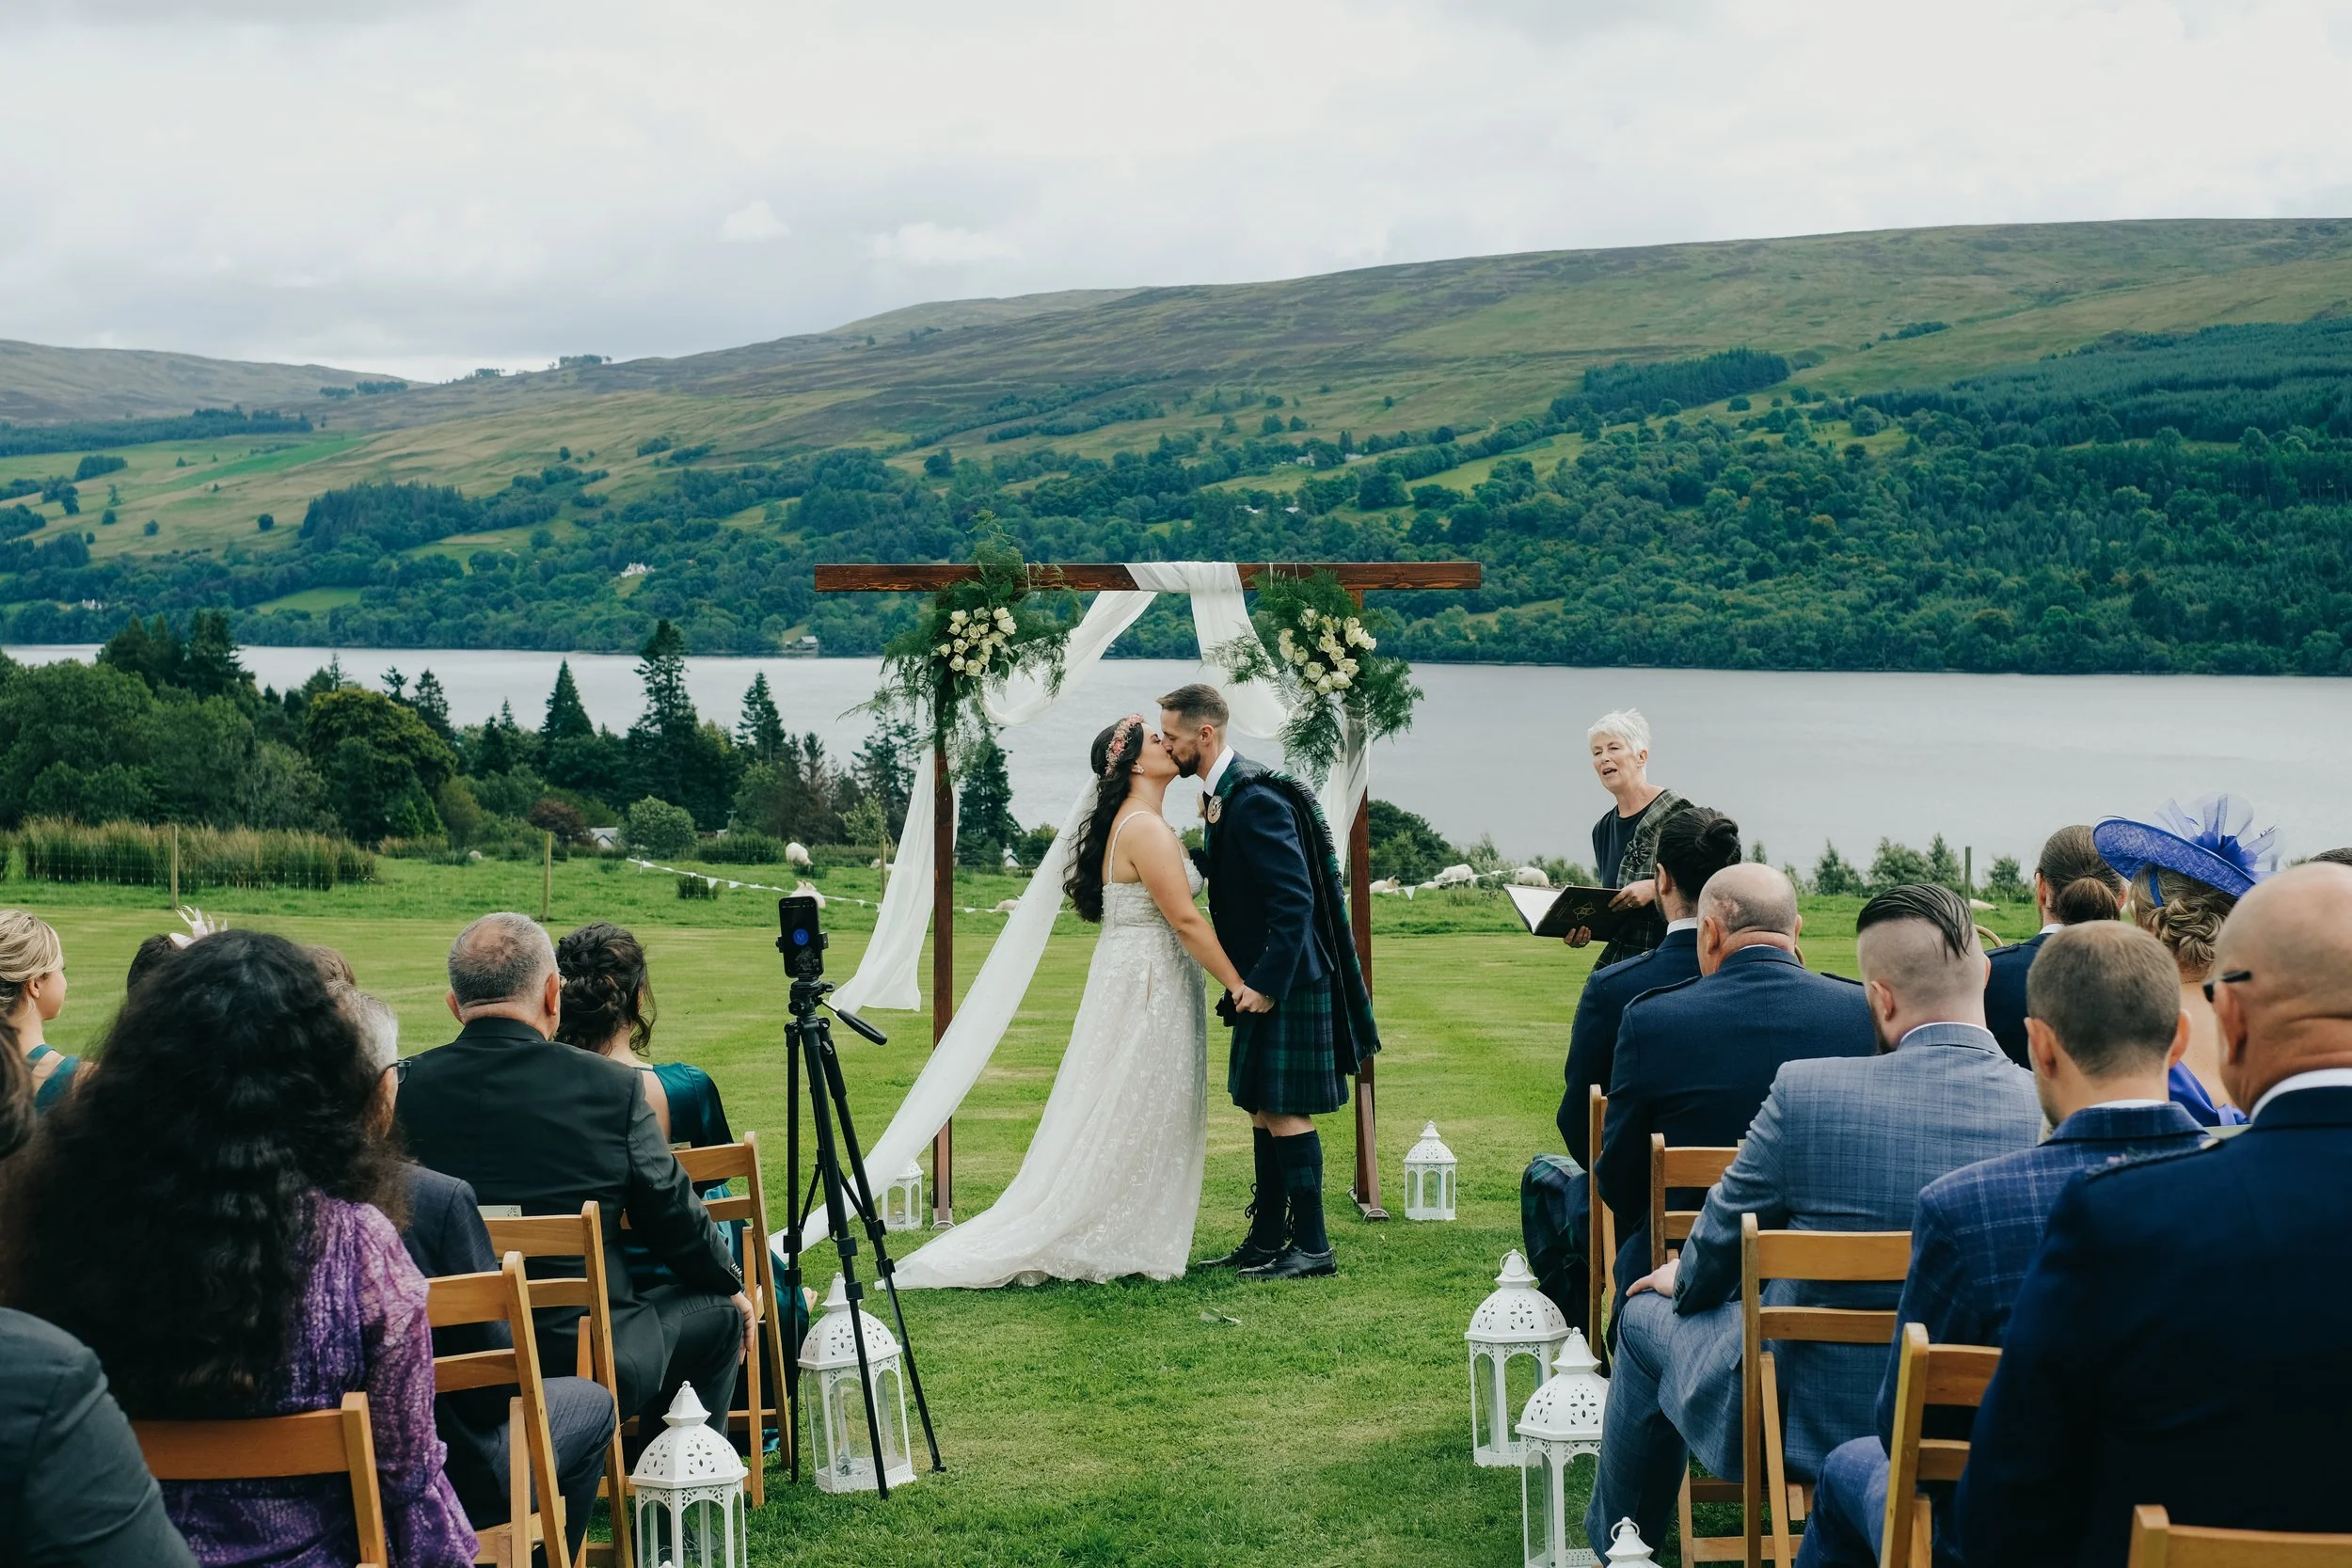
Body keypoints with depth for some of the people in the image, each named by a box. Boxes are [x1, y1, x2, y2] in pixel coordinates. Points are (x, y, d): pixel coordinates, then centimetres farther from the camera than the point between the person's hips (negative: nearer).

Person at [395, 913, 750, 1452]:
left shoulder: (404, 1088, -5)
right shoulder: (612, 1088, -11)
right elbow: (674, 1215, 0)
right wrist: (732, 1287, 20)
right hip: (595, 1363, -4)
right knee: (720, 1312, 23)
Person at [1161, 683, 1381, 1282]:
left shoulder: (1255, 798, -20)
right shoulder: (1223, 794, 11)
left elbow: (1295, 899, -24)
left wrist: (1266, 983, -23)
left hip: (1285, 981, -10)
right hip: (1261, 978, 10)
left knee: (1284, 1110, -6)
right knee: (1262, 1109, 14)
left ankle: (1312, 1247, 1)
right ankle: (1268, 1239, 21)